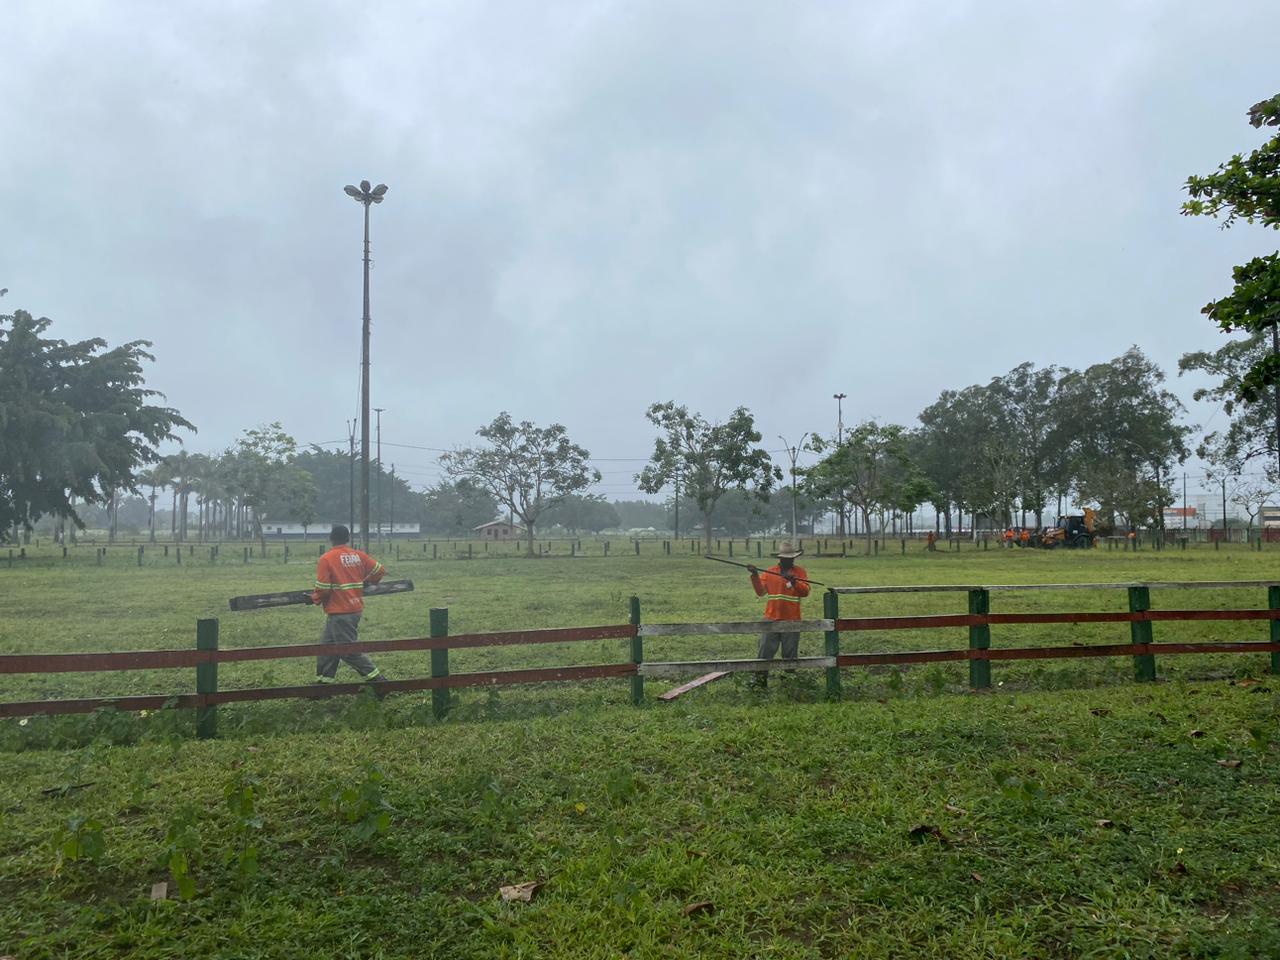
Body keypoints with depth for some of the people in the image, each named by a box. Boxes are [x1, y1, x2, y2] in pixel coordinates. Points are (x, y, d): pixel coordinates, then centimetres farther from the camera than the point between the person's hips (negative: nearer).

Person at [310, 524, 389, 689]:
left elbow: (323, 589, -16)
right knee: (327, 645, 18)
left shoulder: (326, 559, -12)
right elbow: (379, 570, 6)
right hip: (356, 609, 7)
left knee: (350, 650, 0)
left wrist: (315, 598, 5)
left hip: (338, 613, -7)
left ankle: (377, 679, -1)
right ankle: (324, 681, 23)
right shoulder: (359, 556, 3)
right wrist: (364, 584, 23)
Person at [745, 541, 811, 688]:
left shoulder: (800, 572, 2)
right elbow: (760, 591, -1)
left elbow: (805, 592, -10)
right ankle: (760, 680, 7)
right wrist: (755, 576, -13)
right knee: (765, 652, 1)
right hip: (771, 619, 1)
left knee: (790, 654, 8)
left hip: (791, 621, -1)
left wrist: (794, 581, -26)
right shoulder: (769, 572, 6)